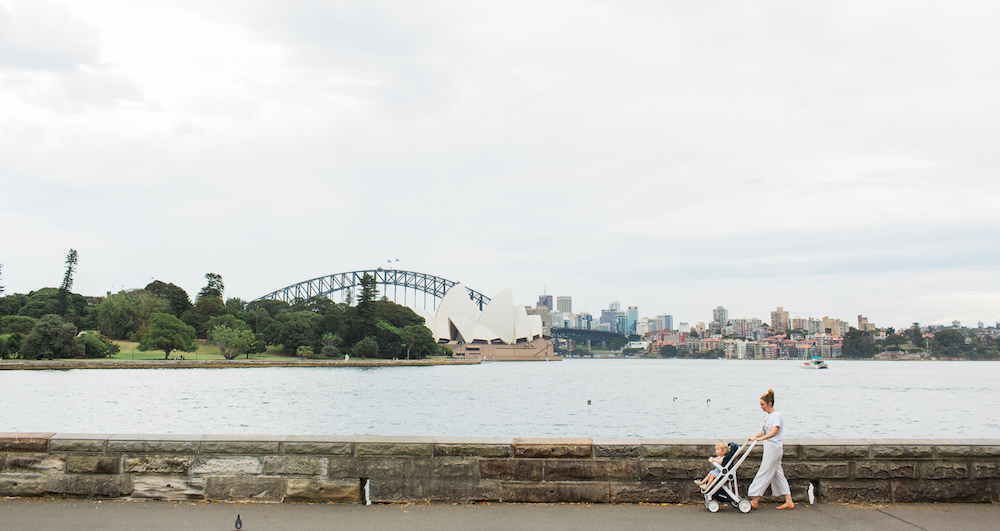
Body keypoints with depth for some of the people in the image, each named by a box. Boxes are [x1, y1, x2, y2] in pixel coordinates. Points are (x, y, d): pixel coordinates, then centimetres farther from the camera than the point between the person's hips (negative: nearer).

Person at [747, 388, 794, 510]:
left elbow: (774, 432, -23)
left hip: (773, 448, -9)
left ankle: (754, 501, -5)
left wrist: (760, 438, -33)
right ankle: (789, 502, 13)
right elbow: (763, 431, 16)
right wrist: (753, 437, 0)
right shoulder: (767, 416, 15)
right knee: (778, 475, 10)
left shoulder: (776, 415, -12)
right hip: (768, 448, 9)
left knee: (764, 473, -7)